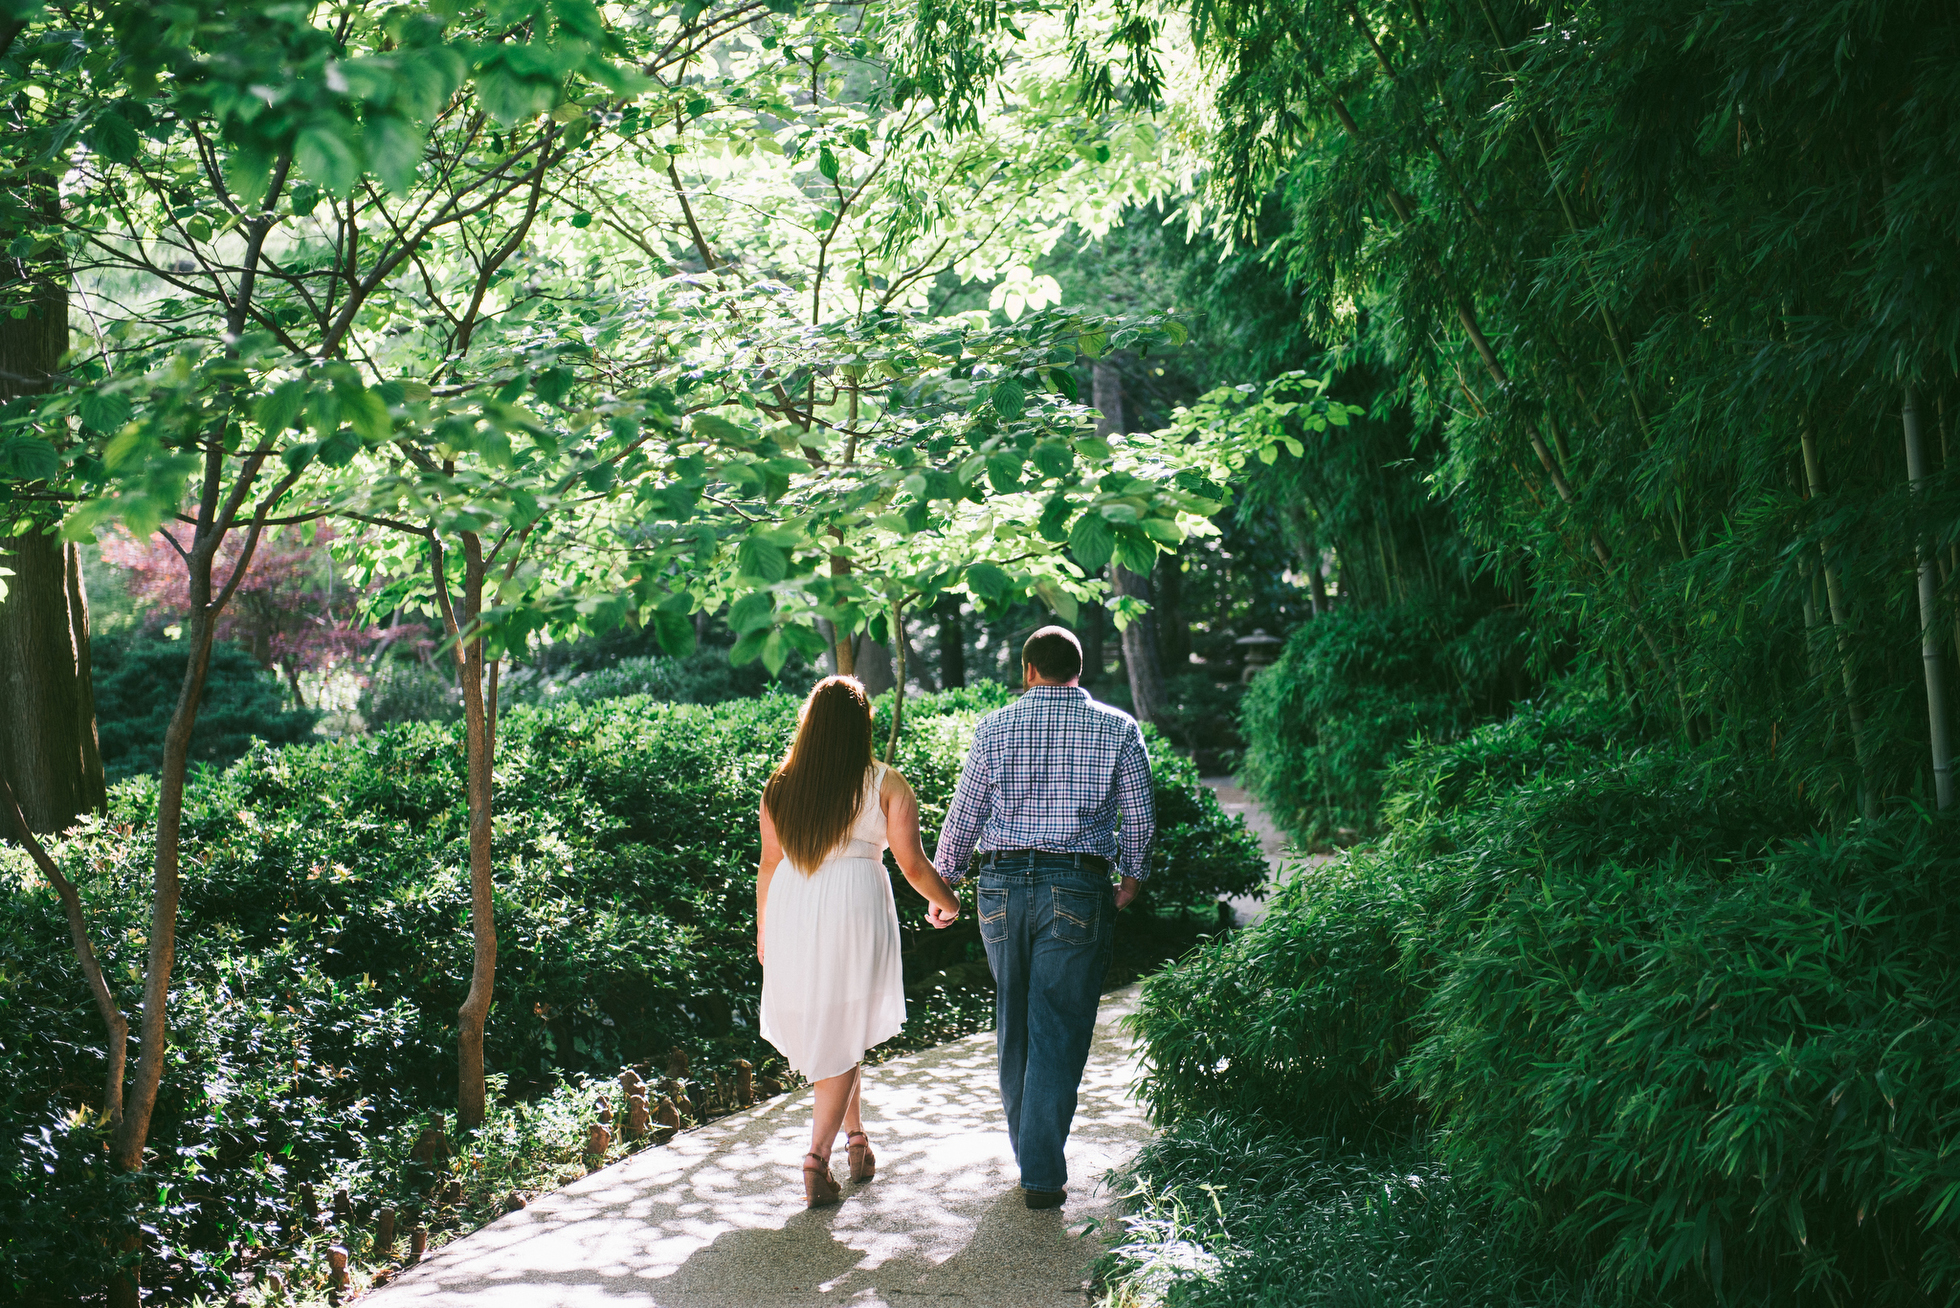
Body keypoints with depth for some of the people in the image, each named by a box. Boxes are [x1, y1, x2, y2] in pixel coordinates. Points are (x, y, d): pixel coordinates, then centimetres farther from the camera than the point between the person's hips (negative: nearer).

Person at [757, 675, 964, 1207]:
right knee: (844, 1035, 7)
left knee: (818, 1025, 20)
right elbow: (913, 866, -3)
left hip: (791, 910, 4)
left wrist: (763, 929, 22)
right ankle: (818, 1156, -1)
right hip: (856, 908, -3)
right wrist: (946, 902, 16)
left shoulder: (781, 787, 4)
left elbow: (769, 863, 10)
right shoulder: (887, 786, -5)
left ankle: (855, 1136, 32)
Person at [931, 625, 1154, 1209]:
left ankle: (1028, 1146, 30)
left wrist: (943, 884, 17)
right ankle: (1042, 1173, 0)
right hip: (1078, 891, -2)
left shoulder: (996, 727, 3)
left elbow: (964, 814, 5)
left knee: (1013, 1020, 17)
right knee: (1059, 1029, 1)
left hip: (1002, 886, 2)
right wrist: (1132, 877, 20)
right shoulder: (1118, 728, 1)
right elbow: (1139, 815, 3)